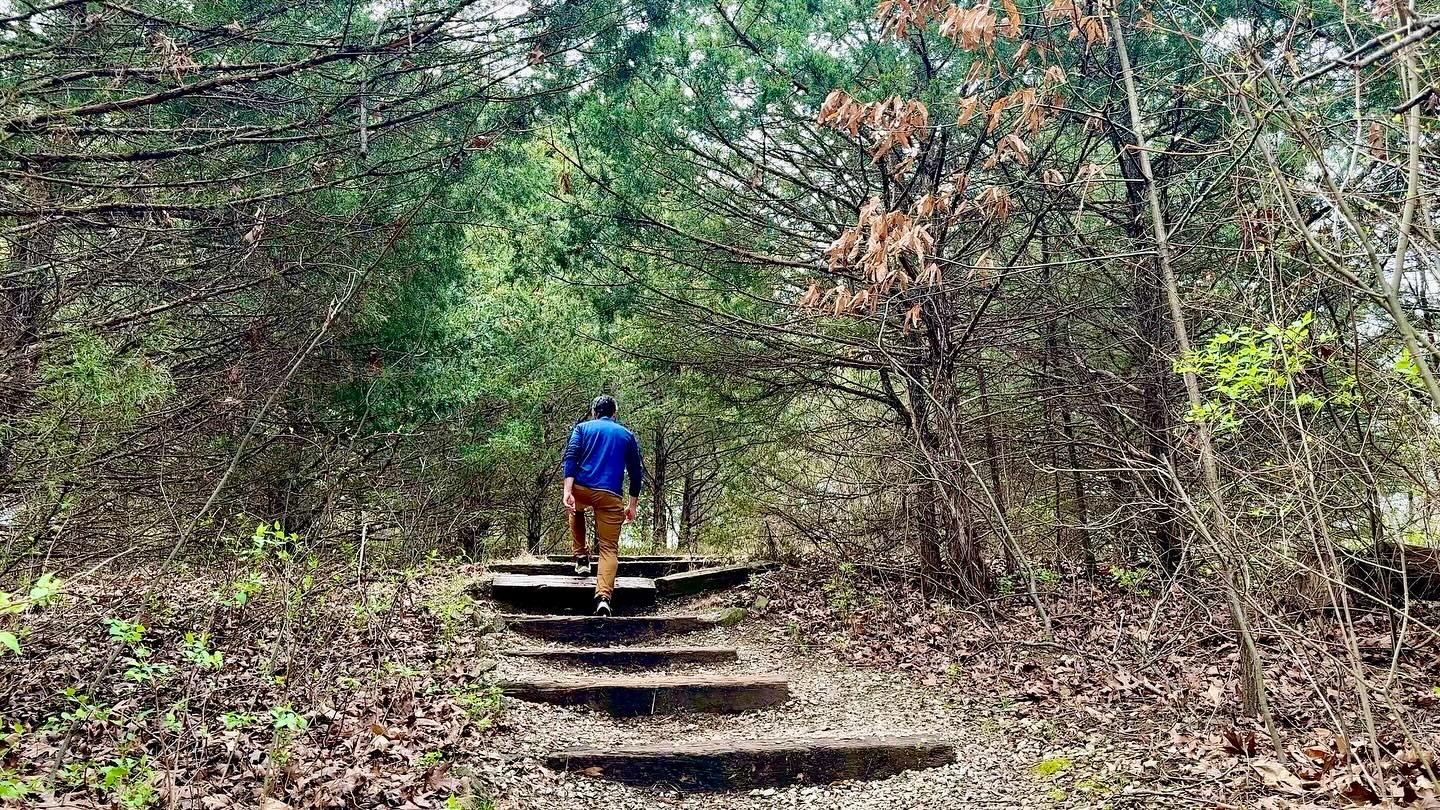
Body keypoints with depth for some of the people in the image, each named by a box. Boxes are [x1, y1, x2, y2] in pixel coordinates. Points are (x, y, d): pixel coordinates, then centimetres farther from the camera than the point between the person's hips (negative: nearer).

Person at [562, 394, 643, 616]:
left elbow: (571, 458, -3)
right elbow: (636, 472, 15)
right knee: (609, 548, 1)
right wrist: (632, 505, 19)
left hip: (582, 489, 1)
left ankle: (581, 557, 31)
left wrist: (567, 491, -12)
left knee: (576, 510, 37)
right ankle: (603, 596, -20)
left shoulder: (583, 428, 14)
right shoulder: (627, 435, 19)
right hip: (610, 496, 0)